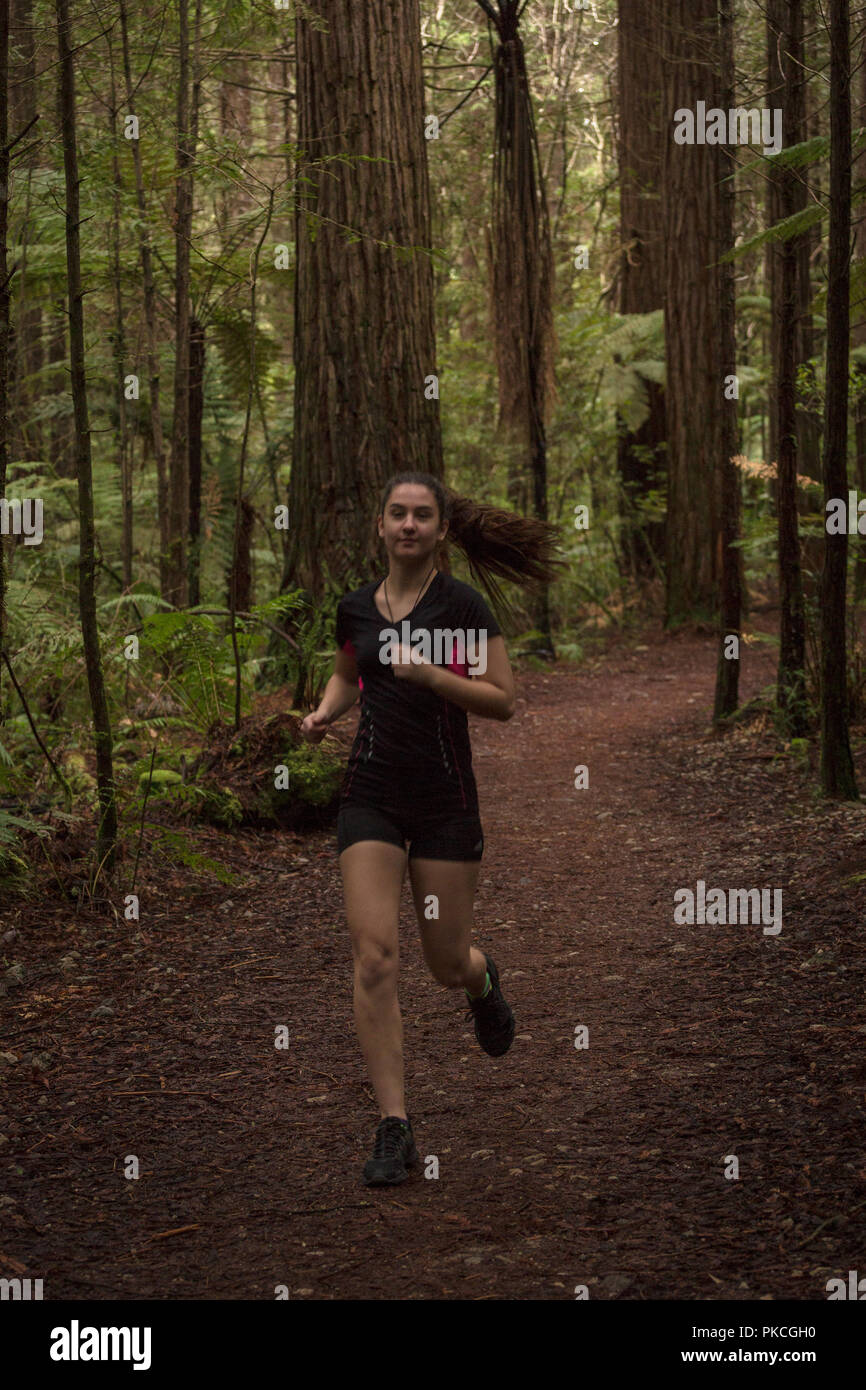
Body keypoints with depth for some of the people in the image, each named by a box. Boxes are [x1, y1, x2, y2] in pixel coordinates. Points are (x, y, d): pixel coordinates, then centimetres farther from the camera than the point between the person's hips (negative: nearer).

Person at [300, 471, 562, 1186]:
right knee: (374, 955, -11)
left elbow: (503, 700, -8)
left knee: (447, 963, 7)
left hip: (446, 798, -2)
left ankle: (483, 980, 47)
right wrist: (325, 711, 5)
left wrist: (430, 675, -20)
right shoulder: (356, 608, 6)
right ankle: (395, 1127, -5)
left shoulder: (463, 605, -6)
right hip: (372, 796, 2)